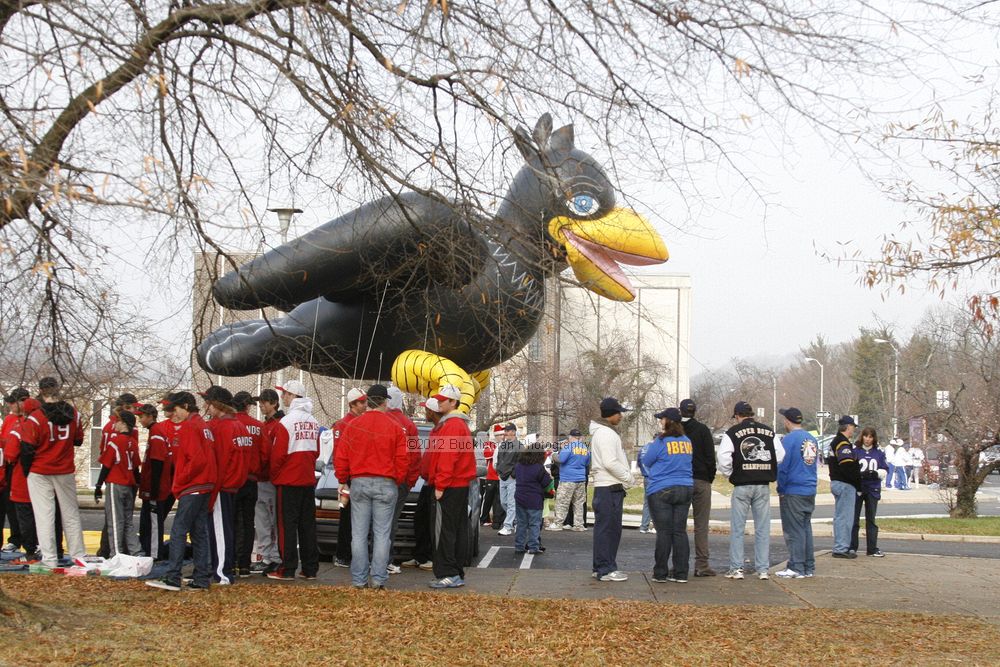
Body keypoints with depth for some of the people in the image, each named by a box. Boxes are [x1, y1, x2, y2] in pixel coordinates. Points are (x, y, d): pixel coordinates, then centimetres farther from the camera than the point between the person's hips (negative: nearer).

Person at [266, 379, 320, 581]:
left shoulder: (287, 422, -13)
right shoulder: (313, 422, 9)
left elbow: (278, 454, -13)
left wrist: (274, 476, 1)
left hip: (289, 481, -6)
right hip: (309, 480, 6)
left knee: (287, 524, -2)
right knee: (308, 524, 10)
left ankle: (288, 569, -2)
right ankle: (310, 568, 12)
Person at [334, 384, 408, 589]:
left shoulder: (353, 426, 2)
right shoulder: (395, 427, -2)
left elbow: (340, 457, 2)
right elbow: (403, 460, -3)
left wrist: (343, 481, 14)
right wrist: (398, 482, 10)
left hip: (359, 483, 2)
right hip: (386, 484, -2)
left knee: (359, 534, 5)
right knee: (382, 534, 2)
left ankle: (359, 579, 5)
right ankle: (378, 579, -1)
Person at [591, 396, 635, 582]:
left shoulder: (603, 432, 20)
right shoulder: (605, 433, -14)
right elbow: (610, 463, -22)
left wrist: (625, 478, 15)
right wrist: (629, 478, -11)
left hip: (611, 488, 11)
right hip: (609, 488, -11)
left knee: (612, 529, 14)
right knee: (607, 528, -8)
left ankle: (602, 567, 19)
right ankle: (605, 569, -6)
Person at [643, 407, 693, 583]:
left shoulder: (661, 442, -11)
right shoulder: (687, 442, 8)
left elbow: (646, 461, -1)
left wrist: (650, 447, 15)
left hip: (661, 491, -5)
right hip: (685, 489, 5)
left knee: (664, 532, -2)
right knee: (680, 531, 7)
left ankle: (660, 573, 2)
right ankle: (681, 573, 7)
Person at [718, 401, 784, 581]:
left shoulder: (732, 433, -4)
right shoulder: (769, 432, 7)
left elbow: (723, 458, -14)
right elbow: (780, 455, 4)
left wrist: (730, 474, 3)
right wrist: (770, 473, 14)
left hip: (742, 486, -3)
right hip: (763, 486, 3)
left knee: (737, 528, 4)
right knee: (763, 528, 7)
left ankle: (736, 568, 2)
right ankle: (762, 569, 7)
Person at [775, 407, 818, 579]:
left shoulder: (789, 439, -13)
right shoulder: (812, 439, 10)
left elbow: (783, 467, -12)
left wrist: (781, 489, -1)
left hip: (793, 492, -7)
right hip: (810, 491, 7)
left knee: (794, 530, -3)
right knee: (806, 528, 13)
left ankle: (796, 568, -2)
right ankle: (809, 567, 16)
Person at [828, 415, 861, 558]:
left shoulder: (835, 443, 17)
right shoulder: (844, 444, -16)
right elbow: (848, 467, -23)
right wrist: (859, 485, -13)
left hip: (836, 482, 11)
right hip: (845, 485, -11)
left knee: (839, 516, 15)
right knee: (845, 517, -7)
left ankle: (840, 547, 20)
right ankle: (841, 548, -6)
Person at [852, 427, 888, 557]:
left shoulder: (878, 453, 9)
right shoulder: (855, 451, -2)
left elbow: (884, 470, 8)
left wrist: (876, 473, -12)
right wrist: (860, 474, -23)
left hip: (873, 489, 3)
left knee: (871, 519, 8)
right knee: (854, 518, 0)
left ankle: (872, 548, 11)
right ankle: (852, 547, 6)